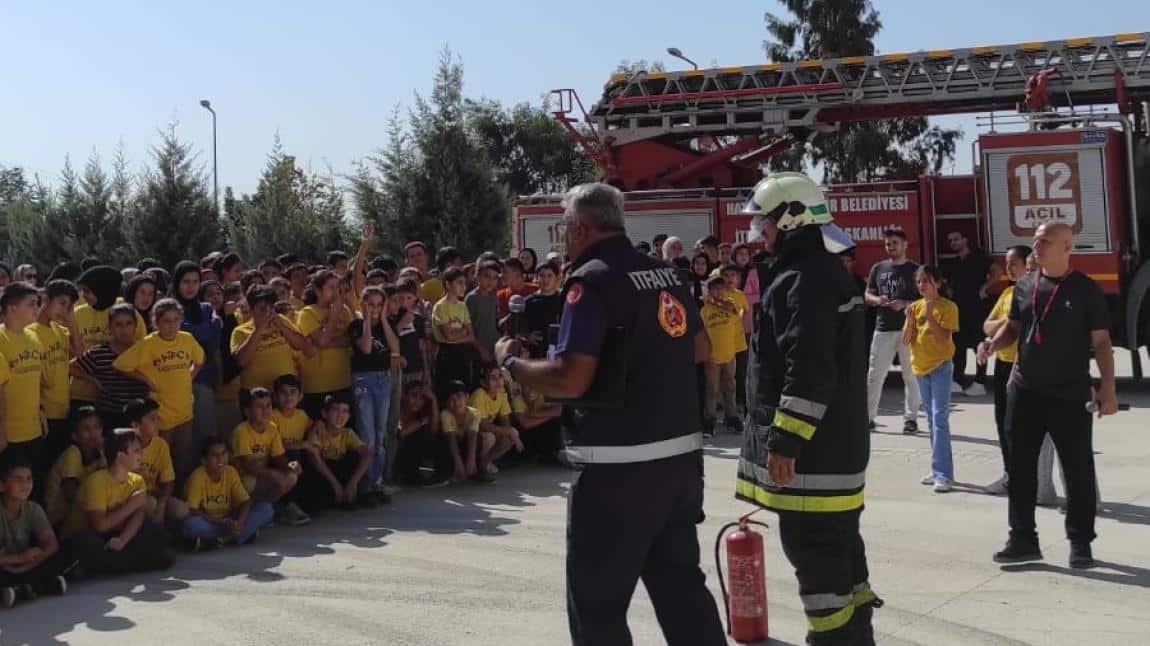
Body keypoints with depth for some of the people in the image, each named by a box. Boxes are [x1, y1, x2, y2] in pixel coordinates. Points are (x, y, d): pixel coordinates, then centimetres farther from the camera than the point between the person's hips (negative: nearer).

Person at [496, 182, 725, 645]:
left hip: (622, 462, -8)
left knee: (596, 599, 3)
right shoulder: (668, 274, 11)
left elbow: (571, 380, -21)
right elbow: (701, 349, 23)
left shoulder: (592, 280, -13)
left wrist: (511, 362, -5)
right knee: (680, 581, 17)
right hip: (682, 450, 8)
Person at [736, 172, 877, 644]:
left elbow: (809, 372, -25)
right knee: (837, 544, 17)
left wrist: (785, 442, -23)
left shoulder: (805, 279, -17)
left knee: (814, 549, -6)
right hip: (834, 441, 11)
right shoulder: (824, 269, 17)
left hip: (811, 447, -11)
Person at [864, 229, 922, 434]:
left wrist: (905, 304, -16)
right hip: (883, 328, 3)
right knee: (875, 374, 3)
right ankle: (868, 415, 9)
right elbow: (867, 295, 17)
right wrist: (877, 300, -5)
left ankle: (910, 418, 6)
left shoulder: (915, 270, 2)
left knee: (911, 375, 0)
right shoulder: (878, 268, 13)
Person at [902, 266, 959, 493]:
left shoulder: (948, 307, -9)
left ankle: (944, 474, -14)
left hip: (940, 367, -6)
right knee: (932, 419, 12)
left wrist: (930, 317, -23)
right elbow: (906, 340, 3)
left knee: (939, 419, -13)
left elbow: (945, 338, -19)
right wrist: (910, 320, -12)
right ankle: (938, 469, 19)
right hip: (920, 367, 6)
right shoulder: (915, 306, 7)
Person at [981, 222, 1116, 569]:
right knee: (1021, 467, 7)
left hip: (1070, 394, -4)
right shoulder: (1024, 285, 6)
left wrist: (1108, 388, -12)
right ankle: (1023, 539, 16)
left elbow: (1101, 342, -5)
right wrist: (994, 343, -5)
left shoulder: (1086, 289, -5)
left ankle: (1080, 543, 14)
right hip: (1025, 391, 4)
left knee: (1078, 469, 3)